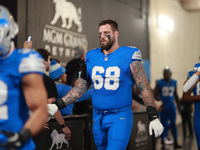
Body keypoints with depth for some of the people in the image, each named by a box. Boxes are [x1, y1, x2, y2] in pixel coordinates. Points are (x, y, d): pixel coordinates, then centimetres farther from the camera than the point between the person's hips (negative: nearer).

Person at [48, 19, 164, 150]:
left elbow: (144, 88, -6)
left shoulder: (129, 56, -6)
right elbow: (80, 88, 14)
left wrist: (154, 117, -11)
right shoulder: (91, 57, 8)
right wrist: (57, 105, 6)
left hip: (120, 117, -5)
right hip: (98, 118, 5)